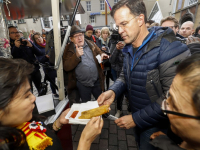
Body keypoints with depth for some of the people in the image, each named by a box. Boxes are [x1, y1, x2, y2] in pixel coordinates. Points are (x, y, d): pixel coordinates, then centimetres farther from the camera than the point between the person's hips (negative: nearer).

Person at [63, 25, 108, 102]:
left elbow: (99, 52, 18)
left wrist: (102, 55, -7)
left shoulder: (91, 44, 4)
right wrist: (77, 55, -25)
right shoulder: (69, 49, -5)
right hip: (82, 84, -2)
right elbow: (66, 67, -12)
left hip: (97, 81, 3)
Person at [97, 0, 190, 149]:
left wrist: (137, 119, -22)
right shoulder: (129, 49, 0)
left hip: (157, 126, -6)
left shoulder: (168, 48, -26)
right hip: (137, 118, 7)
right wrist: (113, 91, -13)